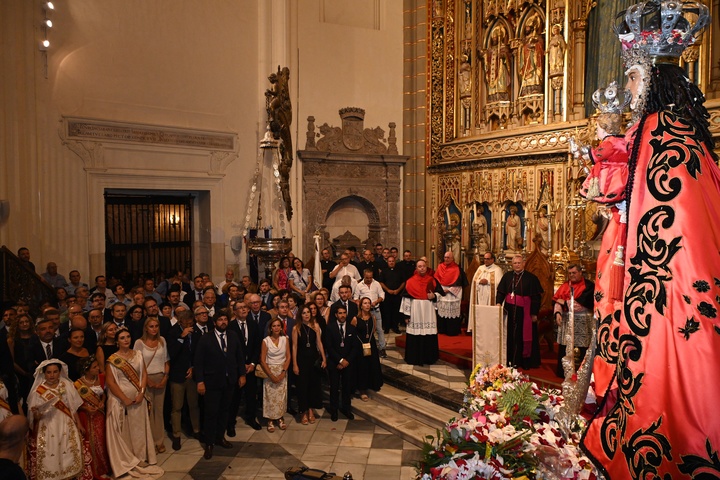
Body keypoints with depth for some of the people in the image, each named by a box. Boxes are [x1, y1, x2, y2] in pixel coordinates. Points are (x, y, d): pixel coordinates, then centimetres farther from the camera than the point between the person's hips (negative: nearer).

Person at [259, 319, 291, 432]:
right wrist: (271, 375, -11)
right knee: (270, 395, -1)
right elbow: (262, 360, -7)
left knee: (281, 395, 3)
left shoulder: (285, 339, 0)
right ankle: (270, 420, 11)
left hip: (282, 371, 2)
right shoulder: (266, 341, -7)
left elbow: (288, 357, 1)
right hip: (269, 371, -2)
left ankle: (280, 418, 17)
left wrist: (283, 372, -10)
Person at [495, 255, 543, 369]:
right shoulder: (507, 276, 6)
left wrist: (534, 313, -9)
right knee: (511, 336, 8)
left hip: (524, 311, -3)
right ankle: (511, 360, 18)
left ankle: (525, 361, 16)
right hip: (509, 310, 4)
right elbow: (500, 291, 9)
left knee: (525, 336, 4)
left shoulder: (531, 278, -6)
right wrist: (499, 302, -8)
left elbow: (536, 297, -6)